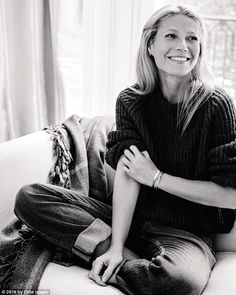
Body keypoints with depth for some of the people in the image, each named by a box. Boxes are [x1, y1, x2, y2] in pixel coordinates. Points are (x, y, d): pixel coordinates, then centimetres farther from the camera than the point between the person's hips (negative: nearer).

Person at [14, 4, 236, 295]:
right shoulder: (131, 101, 1)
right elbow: (126, 174, -10)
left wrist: (157, 178, -10)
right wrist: (116, 246, -22)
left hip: (187, 232, -3)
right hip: (130, 219, 4)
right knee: (29, 197, -12)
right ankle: (128, 257, -20)